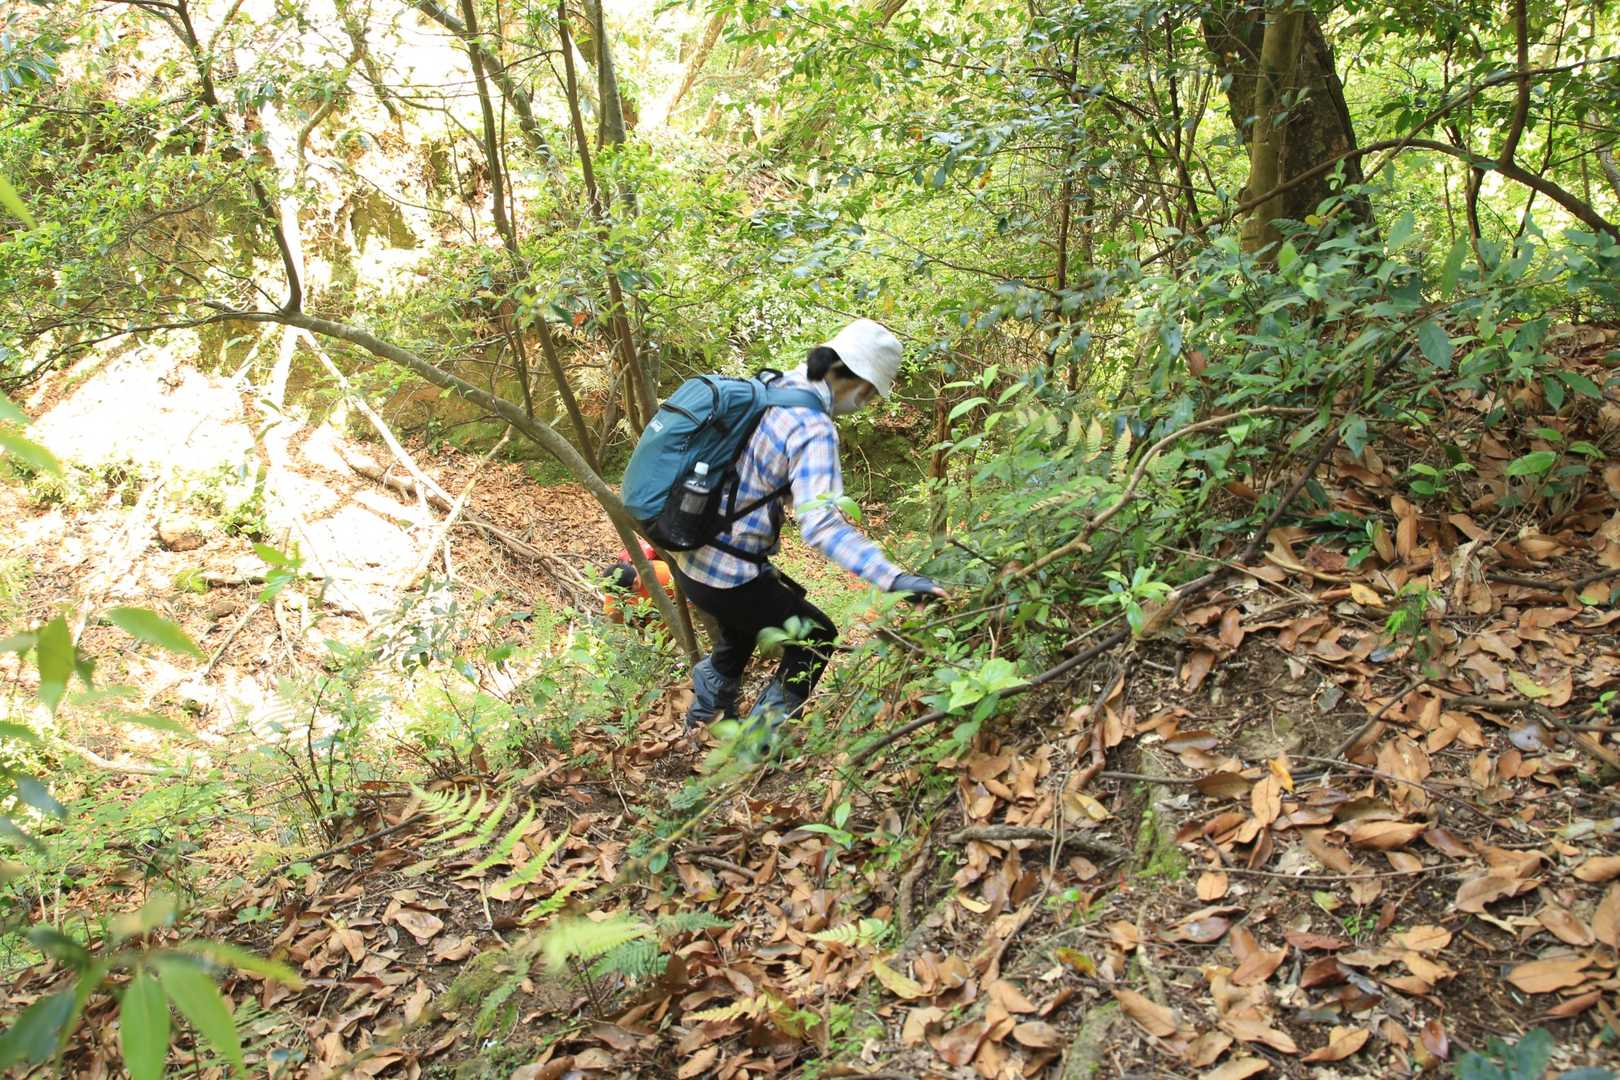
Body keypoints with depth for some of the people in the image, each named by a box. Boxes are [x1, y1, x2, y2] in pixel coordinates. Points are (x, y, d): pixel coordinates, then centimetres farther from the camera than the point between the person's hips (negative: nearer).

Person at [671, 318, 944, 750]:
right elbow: (819, 524, -35)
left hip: (688, 555, 8)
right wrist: (893, 578, -42)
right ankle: (756, 745, 19)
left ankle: (709, 701, 50)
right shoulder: (814, 430, -22)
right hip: (726, 575, -8)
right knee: (816, 636, 14)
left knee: (747, 614, 37)